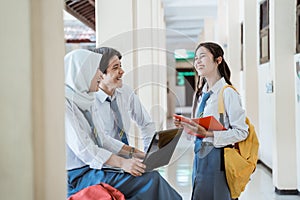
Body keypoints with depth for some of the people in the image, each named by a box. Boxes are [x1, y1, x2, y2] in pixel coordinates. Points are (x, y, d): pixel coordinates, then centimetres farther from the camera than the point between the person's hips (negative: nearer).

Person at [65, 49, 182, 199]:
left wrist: (134, 152, 9)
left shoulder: (83, 101, 15)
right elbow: (82, 148, -19)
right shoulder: (65, 102, -13)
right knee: (151, 180, -18)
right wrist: (122, 162, -22)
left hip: (91, 170, 8)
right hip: (77, 177, -8)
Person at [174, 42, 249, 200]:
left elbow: (241, 132, -17)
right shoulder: (200, 93, 13)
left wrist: (207, 134, -23)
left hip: (216, 157, -8)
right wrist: (185, 125, 1)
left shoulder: (227, 93, -12)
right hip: (200, 154, 8)